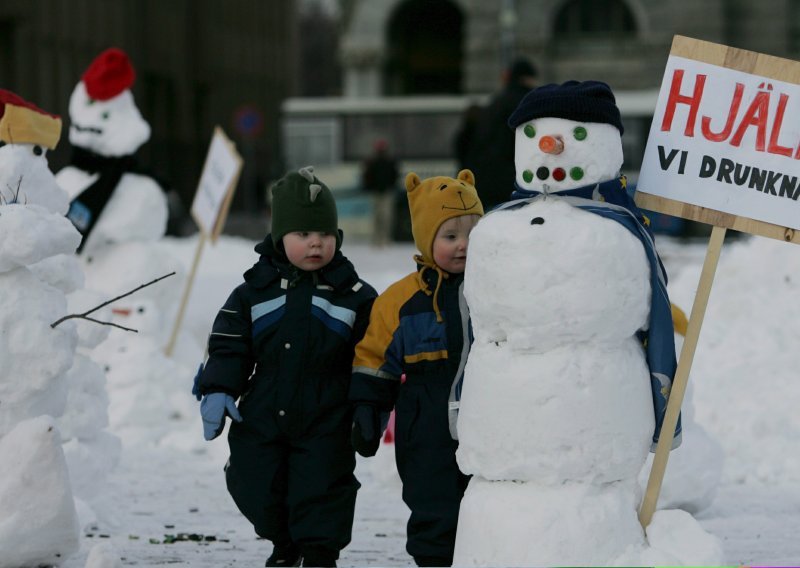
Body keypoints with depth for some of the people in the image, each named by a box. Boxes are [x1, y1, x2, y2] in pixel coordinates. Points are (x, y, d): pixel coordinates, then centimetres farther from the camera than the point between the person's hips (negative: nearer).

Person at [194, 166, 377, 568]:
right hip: (261, 418, 2)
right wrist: (217, 391, -10)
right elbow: (229, 346, 2)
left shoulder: (354, 296, -3)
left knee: (321, 490, -4)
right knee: (257, 489, 10)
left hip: (325, 422, -2)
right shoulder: (254, 292, 1)